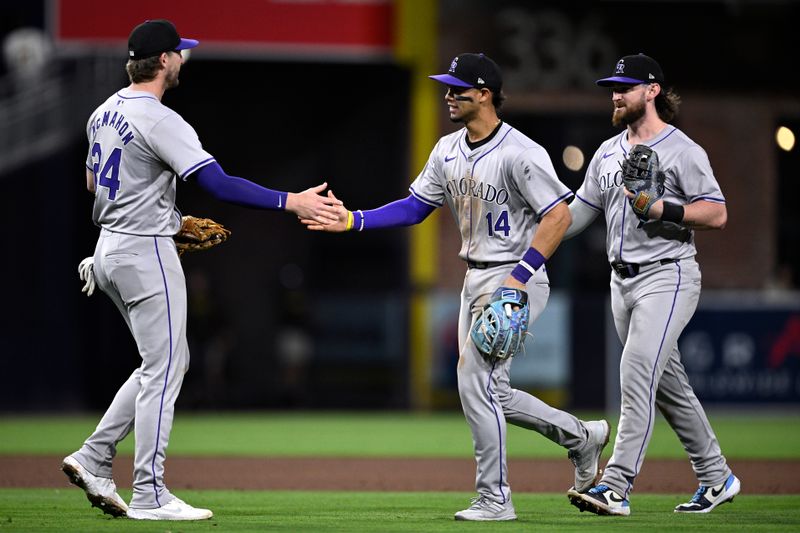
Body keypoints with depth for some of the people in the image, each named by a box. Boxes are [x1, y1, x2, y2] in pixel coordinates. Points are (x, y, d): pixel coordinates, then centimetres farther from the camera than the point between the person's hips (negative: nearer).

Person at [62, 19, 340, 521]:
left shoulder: (104, 113, 10)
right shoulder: (160, 121, -19)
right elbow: (219, 183, -26)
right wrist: (292, 201, -26)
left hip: (110, 250, 9)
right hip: (147, 253, -9)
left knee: (169, 362, 17)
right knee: (164, 368, -3)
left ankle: (94, 458, 11)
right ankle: (149, 496, -2)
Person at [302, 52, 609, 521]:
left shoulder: (520, 153, -18)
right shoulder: (448, 150, 8)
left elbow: (559, 216, -21)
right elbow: (415, 206, 13)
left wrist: (519, 277, -26)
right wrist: (353, 221, 0)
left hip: (515, 278, -9)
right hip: (476, 279, 9)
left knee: (476, 382, -12)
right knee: (490, 392, 12)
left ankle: (494, 498, -2)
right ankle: (581, 436, 30)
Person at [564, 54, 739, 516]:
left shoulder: (683, 151, -7)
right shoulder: (607, 153, 15)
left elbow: (717, 215, -11)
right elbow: (576, 214, 16)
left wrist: (663, 208, -23)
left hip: (667, 278, -8)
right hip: (623, 282, 8)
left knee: (636, 378, -17)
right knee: (669, 385, 13)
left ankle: (616, 487, -22)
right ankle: (716, 477, 24)